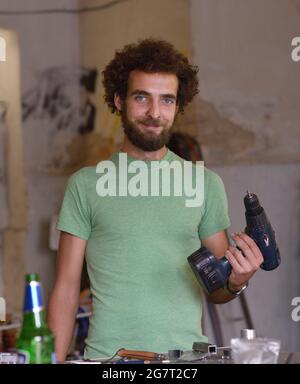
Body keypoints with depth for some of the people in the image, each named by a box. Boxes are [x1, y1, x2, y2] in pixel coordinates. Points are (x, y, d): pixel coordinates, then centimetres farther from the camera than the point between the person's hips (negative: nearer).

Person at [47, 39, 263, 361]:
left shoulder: (207, 184, 11)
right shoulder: (85, 184, 7)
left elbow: (215, 291, 14)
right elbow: (66, 289, 7)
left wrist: (236, 282, -8)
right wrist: (55, 361, -3)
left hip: (187, 354, 2)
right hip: (107, 355, -2)